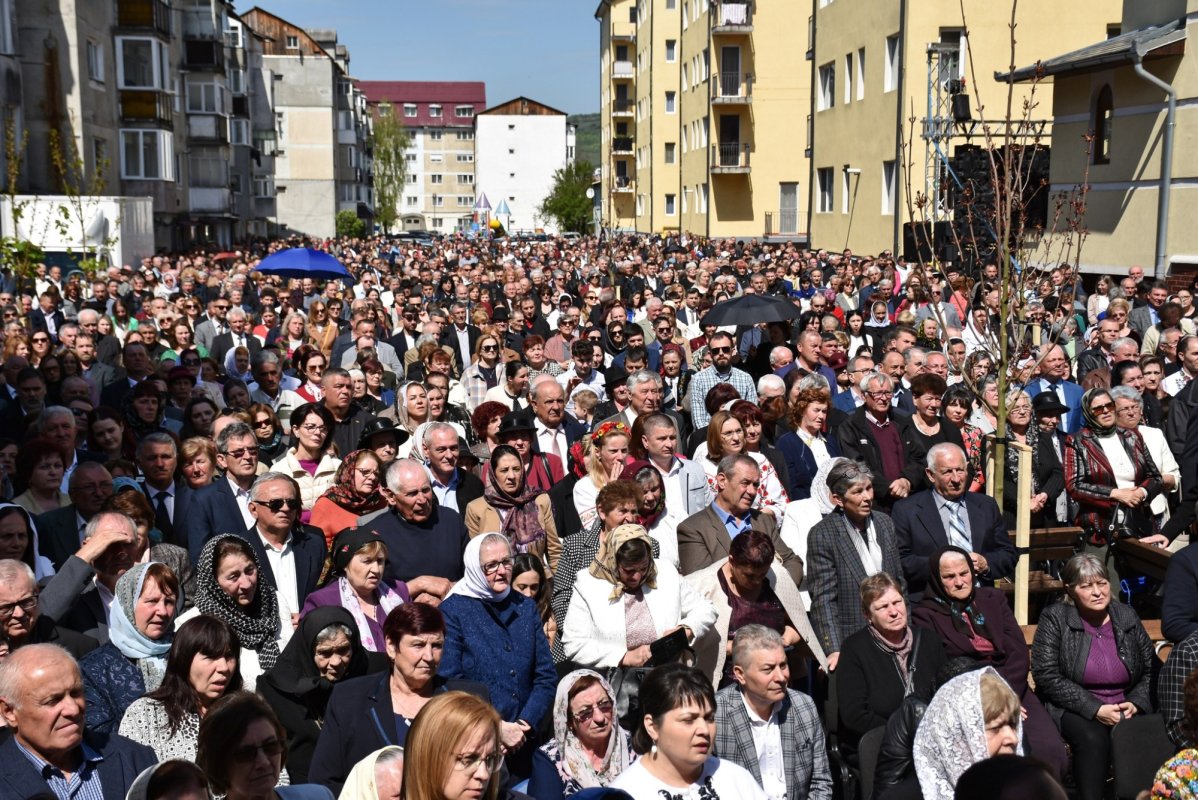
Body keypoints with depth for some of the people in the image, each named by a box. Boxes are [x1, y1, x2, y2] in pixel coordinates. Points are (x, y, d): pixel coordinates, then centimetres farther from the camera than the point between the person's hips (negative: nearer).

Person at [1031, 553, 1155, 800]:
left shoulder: (1126, 616, 10)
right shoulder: (1055, 618, -1)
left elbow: (1151, 669, 14)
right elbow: (1046, 676, -9)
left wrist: (1136, 703, -6)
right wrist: (1094, 709, -16)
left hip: (1126, 710, 3)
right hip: (1075, 710, -3)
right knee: (1093, 739, -34)